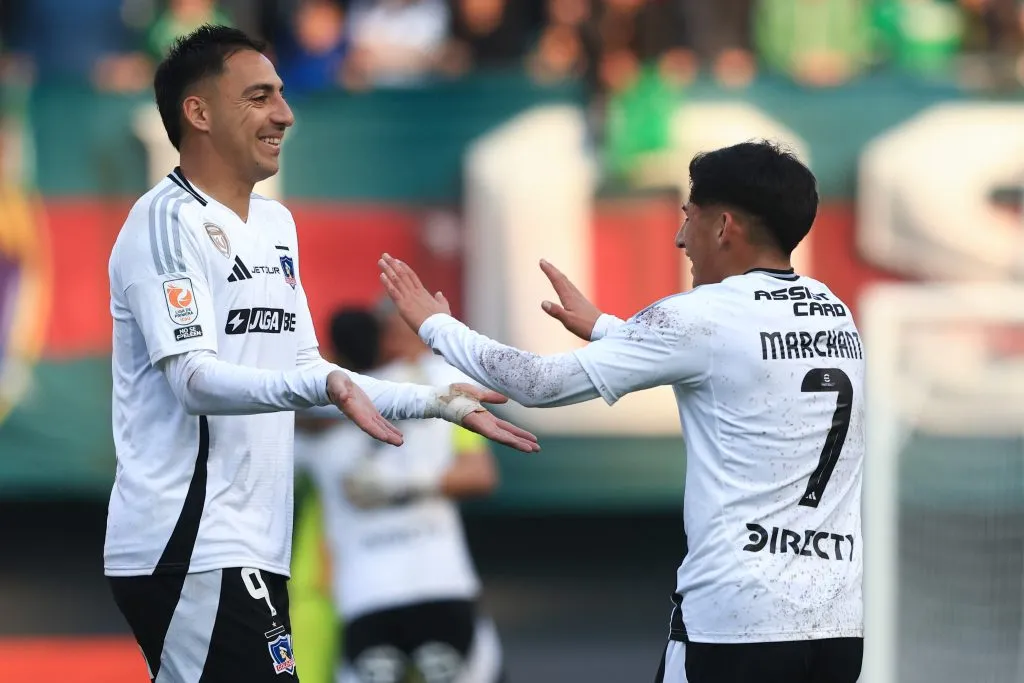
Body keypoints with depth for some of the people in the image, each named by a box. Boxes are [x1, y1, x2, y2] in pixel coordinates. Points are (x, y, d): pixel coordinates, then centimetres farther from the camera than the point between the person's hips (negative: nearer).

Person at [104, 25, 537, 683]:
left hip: (249, 548, 9)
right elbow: (194, 379, -20)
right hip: (191, 548, -9)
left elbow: (303, 368, 23)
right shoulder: (168, 221, -10)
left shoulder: (275, 223, 19)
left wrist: (440, 402, 17)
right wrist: (325, 387, -35)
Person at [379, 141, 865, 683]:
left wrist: (434, 324, 12)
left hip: (736, 618, -7)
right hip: (838, 620, 7)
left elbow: (542, 384, -2)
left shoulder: (704, 317, -6)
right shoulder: (834, 313, 15)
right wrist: (599, 327, 42)